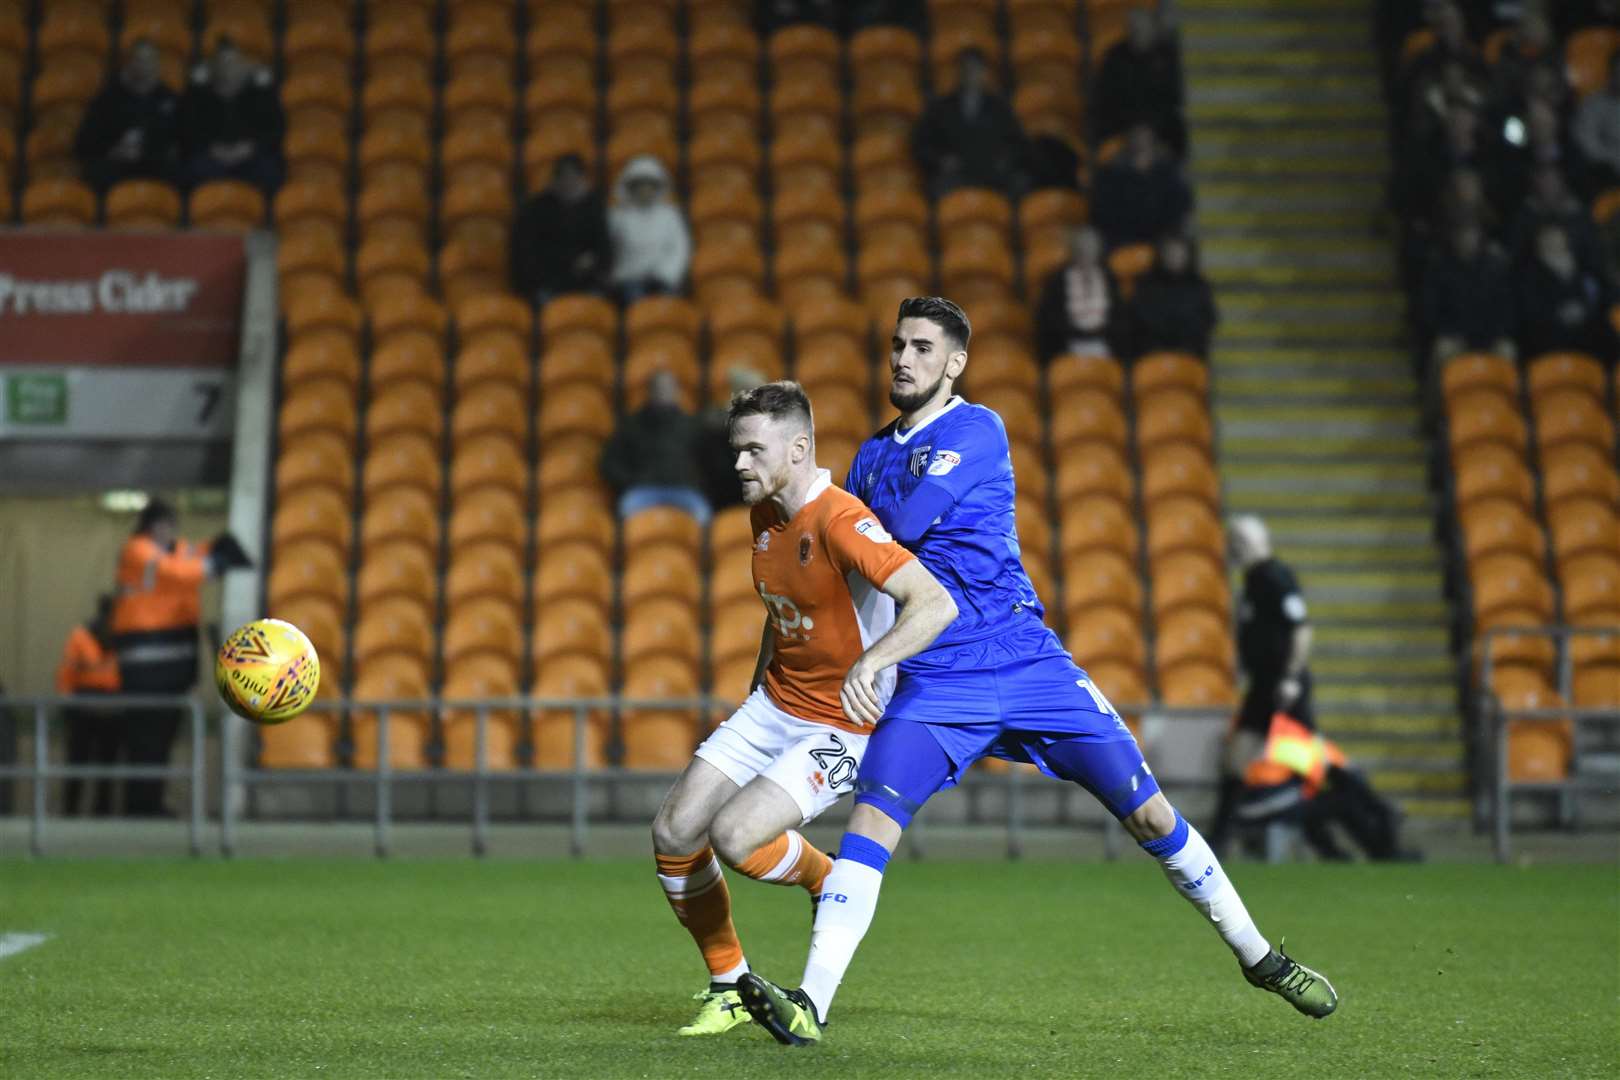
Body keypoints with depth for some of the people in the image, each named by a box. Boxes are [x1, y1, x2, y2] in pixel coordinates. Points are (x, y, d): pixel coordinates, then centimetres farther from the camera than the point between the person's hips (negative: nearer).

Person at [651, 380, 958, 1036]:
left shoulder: (840, 522, -24)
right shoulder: (764, 515, 3)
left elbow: (936, 604, -36)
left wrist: (868, 663, -50)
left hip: (841, 729, -8)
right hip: (773, 706, 9)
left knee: (733, 838, -25)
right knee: (673, 835, -1)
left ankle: (829, 883, 8)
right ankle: (730, 989, 17)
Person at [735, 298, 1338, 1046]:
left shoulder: (977, 431, -4)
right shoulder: (871, 456, 13)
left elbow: (905, 523, -15)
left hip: (1026, 661, -3)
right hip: (934, 679, 3)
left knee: (1148, 815, -1)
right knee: (871, 818, -18)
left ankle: (1257, 957, 16)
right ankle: (811, 1005, -23)